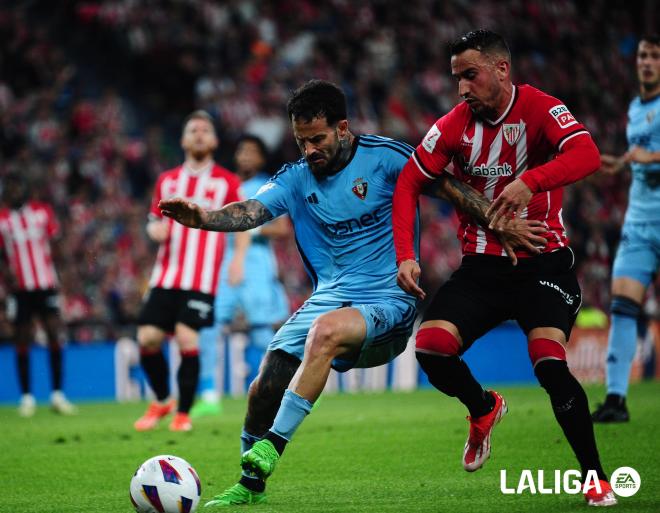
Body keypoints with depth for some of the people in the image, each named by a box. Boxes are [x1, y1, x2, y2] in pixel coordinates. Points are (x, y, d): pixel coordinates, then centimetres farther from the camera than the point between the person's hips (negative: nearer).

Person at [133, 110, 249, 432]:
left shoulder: (227, 182, 4)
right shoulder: (167, 181, 14)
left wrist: (238, 257, -9)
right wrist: (155, 229, -1)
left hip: (201, 280, -4)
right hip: (165, 277, 4)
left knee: (187, 339, -13)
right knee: (147, 338, -4)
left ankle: (183, 414, 0)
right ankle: (162, 401, 19)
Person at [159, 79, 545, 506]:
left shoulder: (384, 157, -5)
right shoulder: (296, 179, 6)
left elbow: (450, 186, -7)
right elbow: (250, 212, -10)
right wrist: (202, 218, -30)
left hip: (388, 302, -5)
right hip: (330, 298, 5)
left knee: (326, 329, -36)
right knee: (265, 387, -9)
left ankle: (273, 445, -33)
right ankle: (251, 484, 13)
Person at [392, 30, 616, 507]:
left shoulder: (540, 109, -12)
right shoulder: (454, 125, -1)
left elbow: (587, 155, -29)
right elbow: (409, 184, 2)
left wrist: (527, 182, -45)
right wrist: (406, 256, -10)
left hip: (543, 261, -4)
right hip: (483, 266, 4)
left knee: (551, 364, -23)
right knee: (431, 348, -16)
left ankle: (595, 478, -7)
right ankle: (484, 409, 18)